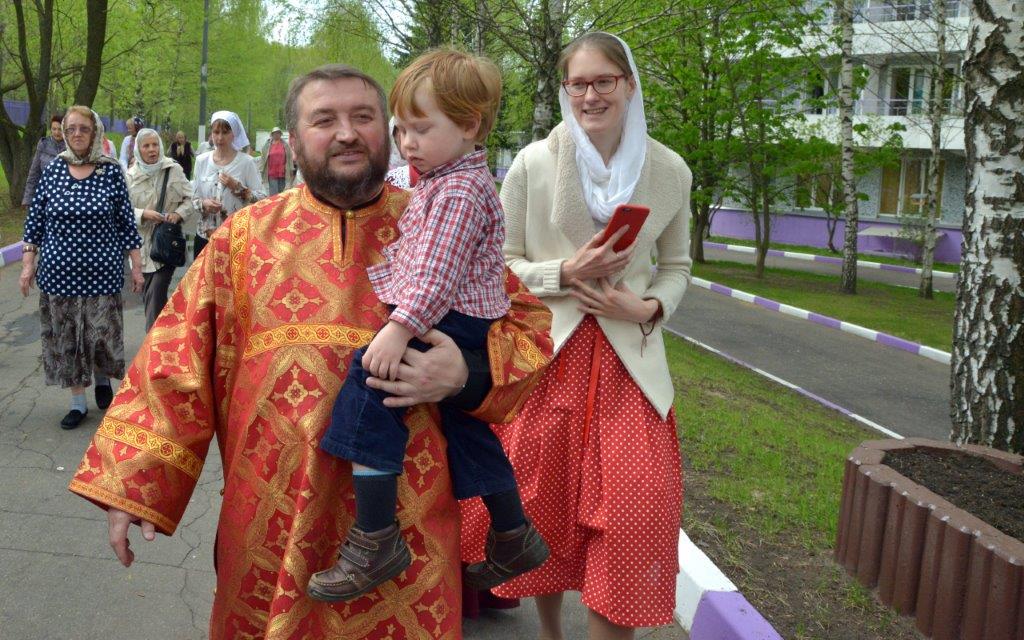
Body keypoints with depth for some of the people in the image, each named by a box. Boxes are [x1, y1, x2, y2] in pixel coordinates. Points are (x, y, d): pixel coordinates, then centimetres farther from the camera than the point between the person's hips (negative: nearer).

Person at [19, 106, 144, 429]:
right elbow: (35, 220, 7)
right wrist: (28, 264, 4)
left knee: (102, 333, -1)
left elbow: (126, 221, 0)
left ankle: (102, 377, 32)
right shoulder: (53, 170, 2)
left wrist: (136, 265, 0)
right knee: (65, 338, 8)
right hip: (59, 271, 2)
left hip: (102, 271, -2)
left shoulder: (111, 171, -3)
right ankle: (78, 401, 23)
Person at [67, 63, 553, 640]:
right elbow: (178, 356, 2)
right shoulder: (247, 236, 3)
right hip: (270, 512, 1)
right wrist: (132, 481, -2)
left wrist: (466, 374, -18)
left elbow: (529, 324, 1)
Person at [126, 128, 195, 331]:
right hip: (143, 243, 2)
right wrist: (143, 214, -18)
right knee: (148, 293, 11)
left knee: (157, 290, -14)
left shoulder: (174, 169, -2)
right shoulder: (131, 175, 0)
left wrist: (179, 214, -15)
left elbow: (190, 199, 4)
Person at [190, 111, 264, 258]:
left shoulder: (246, 162, -4)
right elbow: (194, 197, 10)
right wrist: (203, 204, -11)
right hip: (205, 236, 3)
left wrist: (237, 187, -19)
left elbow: (262, 200, -7)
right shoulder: (202, 161, 7)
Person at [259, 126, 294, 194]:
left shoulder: (285, 145, 7)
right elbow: (263, 158, 6)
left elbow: (289, 158, 9)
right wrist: (261, 171, 3)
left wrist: (291, 171, 6)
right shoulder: (267, 145, 4)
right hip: (272, 174, -2)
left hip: (283, 174, 2)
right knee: (274, 194, -9)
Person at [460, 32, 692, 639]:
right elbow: (500, 265, 2)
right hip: (547, 357, 0)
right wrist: (566, 272, -15)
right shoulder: (533, 163, -3)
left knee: (635, 516, -7)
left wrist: (649, 306, -7)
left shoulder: (670, 170, 3)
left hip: (628, 361, 1)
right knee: (544, 509, 11)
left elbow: (677, 266, 13)